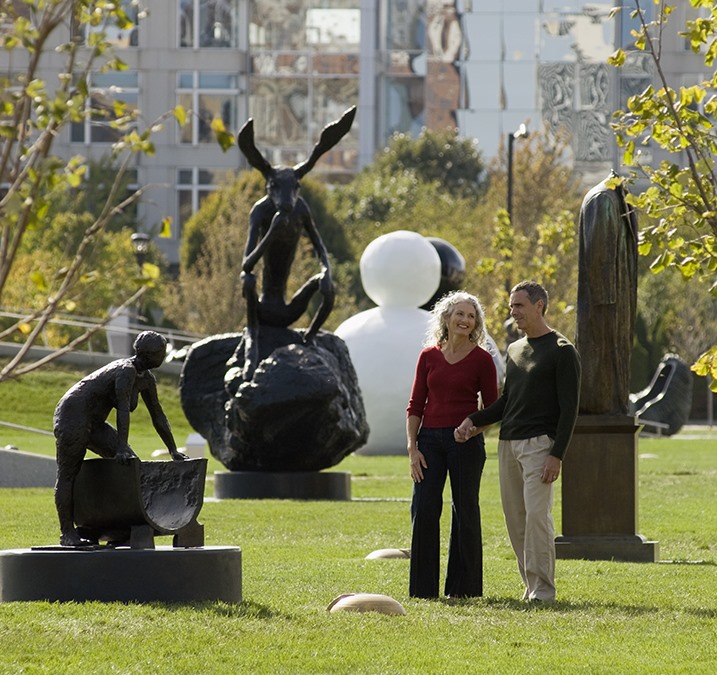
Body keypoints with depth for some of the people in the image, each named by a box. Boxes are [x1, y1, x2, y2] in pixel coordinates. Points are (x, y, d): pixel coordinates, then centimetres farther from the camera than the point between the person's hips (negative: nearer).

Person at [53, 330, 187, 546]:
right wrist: (122, 448, -35)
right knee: (68, 475, -4)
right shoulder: (126, 371, -23)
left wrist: (173, 450, 14)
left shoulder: (146, 379, 5)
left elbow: (157, 415, 12)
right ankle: (67, 533, -2)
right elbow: (123, 411, -30)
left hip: (94, 424, 10)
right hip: (73, 417, -10)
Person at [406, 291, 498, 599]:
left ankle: (463, 586, 9)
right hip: (430, 439, 2)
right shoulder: (428, 356, 7)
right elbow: (415, 405, 8)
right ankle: (423, 587, 4)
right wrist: (412, 447, -1)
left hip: (466, 442, -2)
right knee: (423, 511, -3)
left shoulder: (481, 359, 0)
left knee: (465, 512, 2)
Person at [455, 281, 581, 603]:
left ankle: (543, 589, -14)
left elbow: (569, 408, -8)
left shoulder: (562, 351, -4)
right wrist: (473, 420, 10)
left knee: (536, 513, -15)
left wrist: (556, 455, -16)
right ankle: (531, 585, 7)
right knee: (515, 518, 3)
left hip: (539, 443, -7)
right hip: (508, 444, 7)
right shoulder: (515, 350, 18)